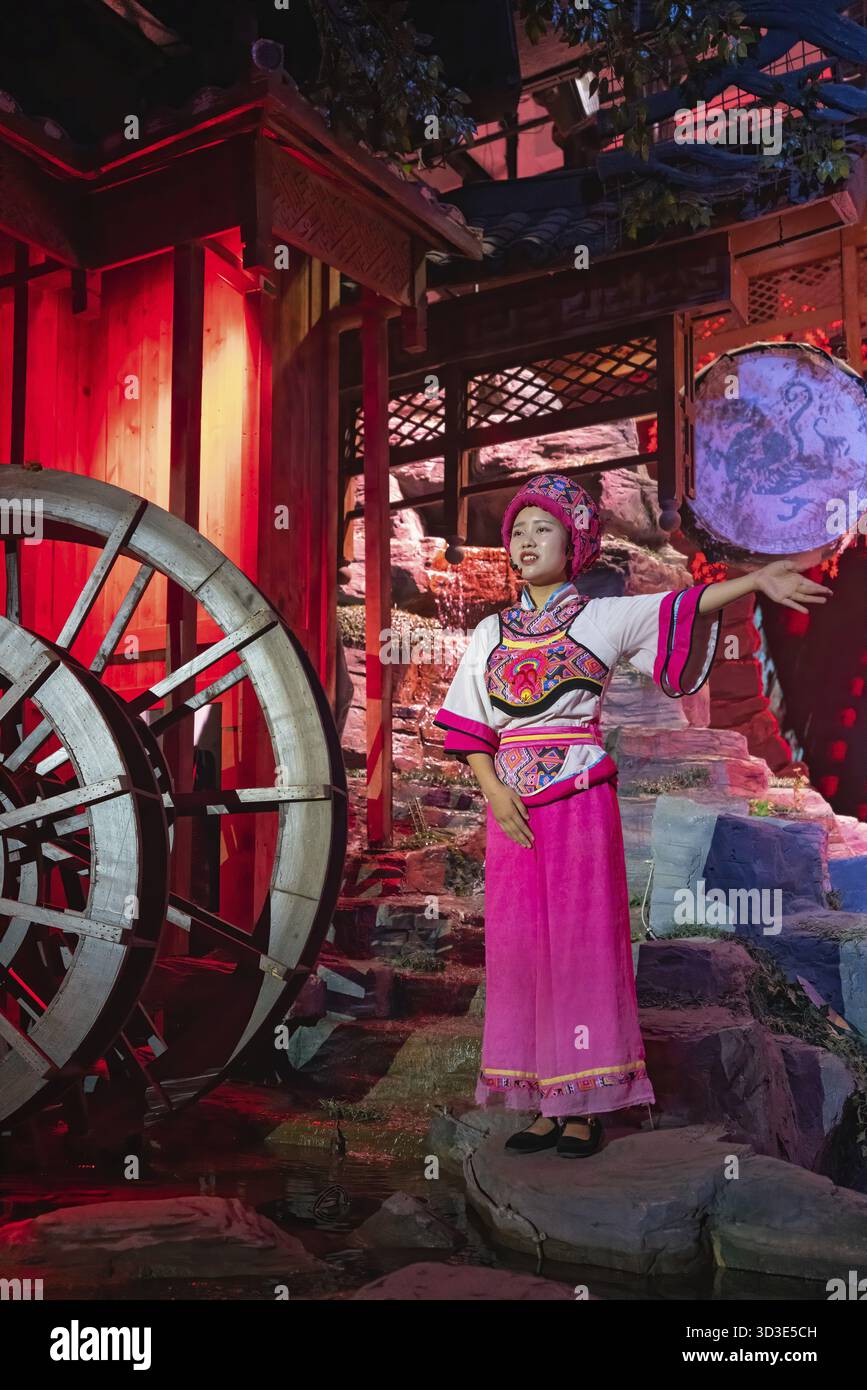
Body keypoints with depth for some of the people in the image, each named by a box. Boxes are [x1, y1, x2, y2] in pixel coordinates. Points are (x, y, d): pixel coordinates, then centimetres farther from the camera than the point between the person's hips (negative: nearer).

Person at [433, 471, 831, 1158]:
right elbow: (470, 727, 10)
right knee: (520, 944, 3)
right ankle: (548, 1104, 12)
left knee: (583, 941, -2)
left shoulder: (603, 617, 4)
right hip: (511, 806, 4)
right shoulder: (492, 632, 13)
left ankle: (585, 1106, 6)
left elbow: (683, 607, -8)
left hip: (580, 798, -4)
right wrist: (494, 790, -4)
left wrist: (756, 579, -21)